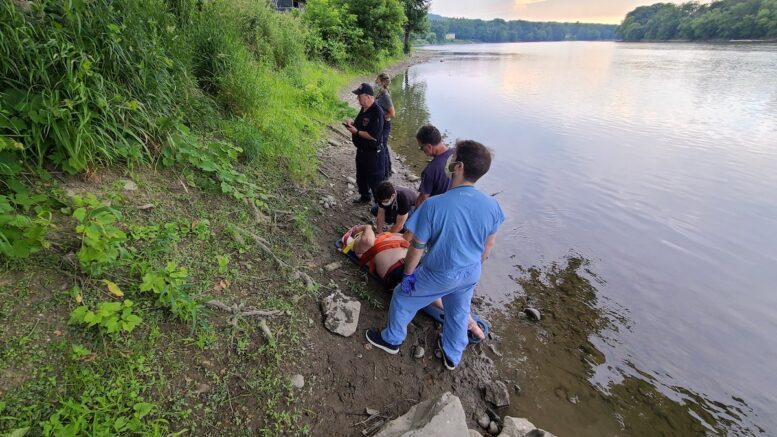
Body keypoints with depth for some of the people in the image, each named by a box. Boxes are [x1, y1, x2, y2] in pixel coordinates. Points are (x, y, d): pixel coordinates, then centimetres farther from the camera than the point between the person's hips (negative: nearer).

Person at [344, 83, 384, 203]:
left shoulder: (377, 112, -24)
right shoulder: (364, 109, 5)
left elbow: (374, 136, -29)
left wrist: (356, 132, -22)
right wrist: (352, 123, 2)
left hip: (372, 153, -10)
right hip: (361, 150, 10)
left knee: (375, 180, 3)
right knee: (361, 176, 24)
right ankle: (364, 197, 44)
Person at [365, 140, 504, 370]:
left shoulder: (434, 205, -31)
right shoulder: (491, 205, -16)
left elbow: (417, 247, -20)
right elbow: (489, 243, 0)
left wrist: (407, 273, -3)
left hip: (439, 275, -4)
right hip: (471, 274, 5)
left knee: (403, 298, 22)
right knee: (459, 313, 29)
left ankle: (392, 339, 45)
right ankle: (452, 356, 52)